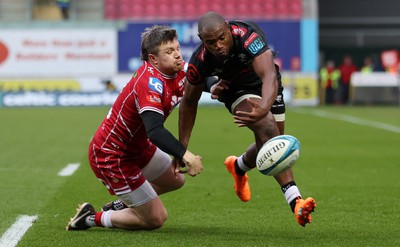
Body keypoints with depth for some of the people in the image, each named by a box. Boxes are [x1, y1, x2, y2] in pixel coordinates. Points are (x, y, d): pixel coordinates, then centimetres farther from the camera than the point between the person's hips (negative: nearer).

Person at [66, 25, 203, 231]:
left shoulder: (177, 72, -6)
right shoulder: (151, 82, -32)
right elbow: (155, 131, -45)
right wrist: (185, 155, -55)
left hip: (137, 146, 10)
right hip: (110, 155, -10)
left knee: (175, 180, 25)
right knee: (156, 219, -4)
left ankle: (121, 205, 36)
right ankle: (93, 218, 10)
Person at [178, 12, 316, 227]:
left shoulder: (247, 36, -40)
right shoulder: (199, 61, -29)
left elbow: (270, 75, -52)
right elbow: (189, 102, -11)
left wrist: (265, 107, -73)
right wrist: (181, 148, -9)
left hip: (264, 84, 1)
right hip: (236, 88, -1)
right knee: (267, 130, -26)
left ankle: (238, 167, 39)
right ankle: (295, 201, -32)